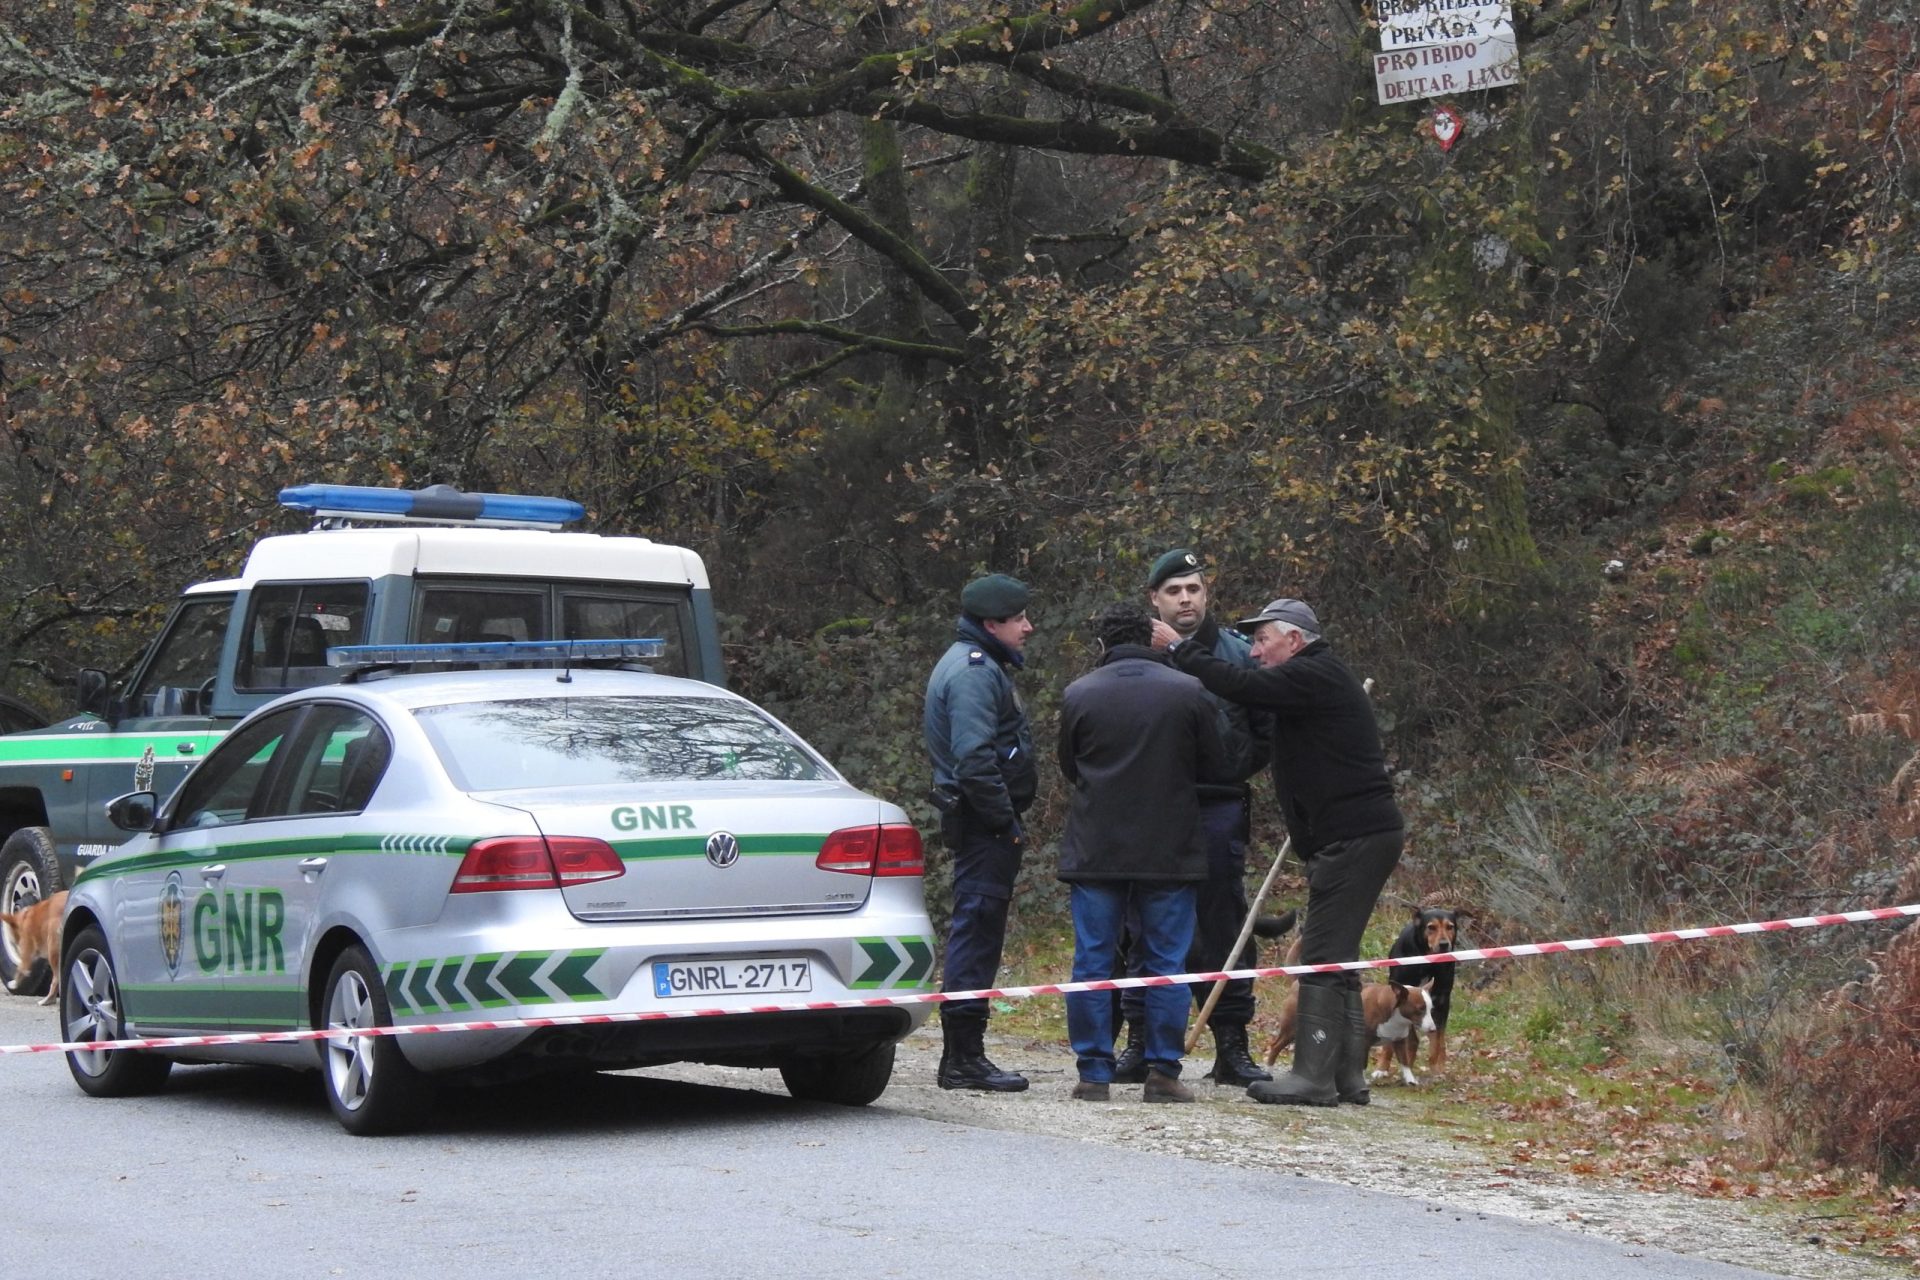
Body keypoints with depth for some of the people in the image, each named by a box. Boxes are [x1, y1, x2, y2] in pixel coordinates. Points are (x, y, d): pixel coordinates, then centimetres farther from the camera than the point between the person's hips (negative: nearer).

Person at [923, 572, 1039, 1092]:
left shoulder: (978, 665, 20)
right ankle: (964, 1058, -7)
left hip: (981, 822, 11)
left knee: (976, 932, 13)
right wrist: (1004, 820, -19)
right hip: (983, 822, -11)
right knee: (978, 929, -9)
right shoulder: (974, 672, -15)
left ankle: (963, 1054, 19)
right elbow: (973, 758, -24)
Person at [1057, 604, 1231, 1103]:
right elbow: (1215, 766, 5)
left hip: (1095, 850, 0)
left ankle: (1094, 1073, 4)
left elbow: (1069, 767, 10)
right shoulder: (1188, 693, -3)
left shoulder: (1079, 695, -2)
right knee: (1167, 963, 6)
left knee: (1092, 961, 6)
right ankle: (1163, 1072, 4)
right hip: (1169, 850, 0)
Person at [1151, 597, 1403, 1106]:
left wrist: (1179, 648, -10)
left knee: (1324, 956, -10)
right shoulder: (1318, 680, 23)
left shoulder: (1314, 677, -11)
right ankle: (1347, 1075, 13)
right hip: (1365, 834, 11)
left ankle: (1313, 1076, -10)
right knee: (1335, 958, 12)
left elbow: (1239, 686, -18)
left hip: (1354, 836, -11)